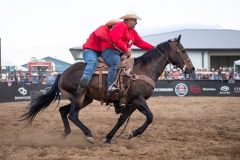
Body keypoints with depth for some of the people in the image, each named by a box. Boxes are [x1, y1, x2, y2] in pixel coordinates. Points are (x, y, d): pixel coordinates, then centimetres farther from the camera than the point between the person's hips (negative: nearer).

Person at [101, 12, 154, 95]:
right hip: (110, 51, -10)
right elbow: (116, 40, -22)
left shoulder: (133, 32, 20)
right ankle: (111, 87, -47)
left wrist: (153, 48, 8)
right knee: (116, 63, -37)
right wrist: (127, 50, -21)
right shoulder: (120, 26, -9)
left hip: (122, 53, 10)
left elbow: (140, 42, 18)